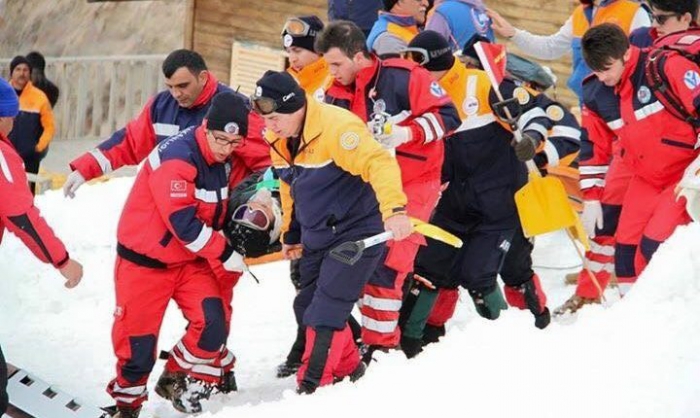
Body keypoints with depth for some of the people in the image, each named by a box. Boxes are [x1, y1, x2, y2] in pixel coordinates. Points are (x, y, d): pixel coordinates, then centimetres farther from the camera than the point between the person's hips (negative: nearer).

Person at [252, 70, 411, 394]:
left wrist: (394, 210, -50)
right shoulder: (279, 140, 1)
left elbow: (379, 163, -37)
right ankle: (347, 369, 29)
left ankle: (312, 386, -7)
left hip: (357, 232, -9)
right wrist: (291, 234, 25)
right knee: (307, 306, 13)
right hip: (317, 238, 9)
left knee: (325, 313, -13)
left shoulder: (336, 127, -27)